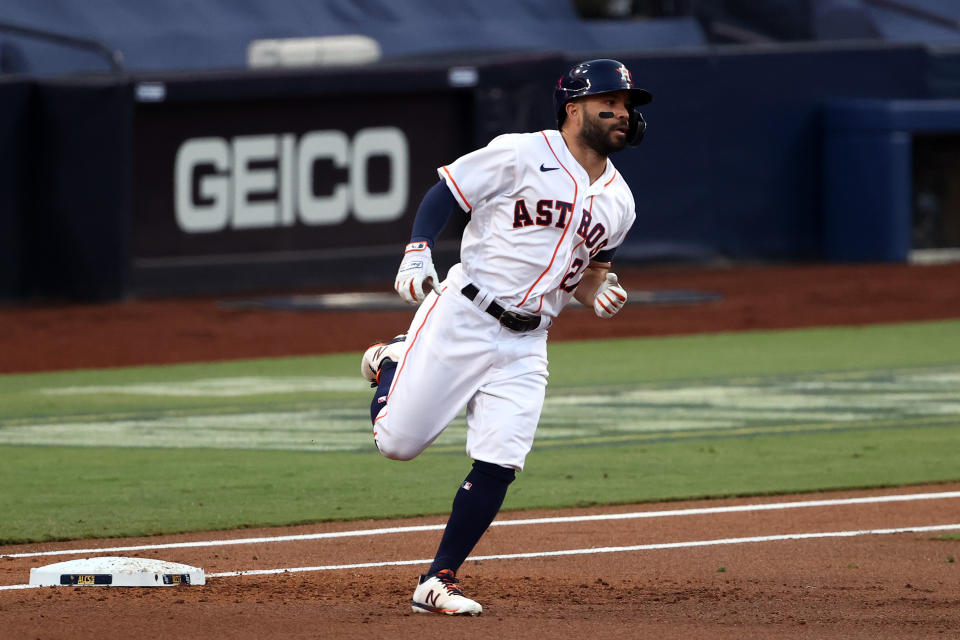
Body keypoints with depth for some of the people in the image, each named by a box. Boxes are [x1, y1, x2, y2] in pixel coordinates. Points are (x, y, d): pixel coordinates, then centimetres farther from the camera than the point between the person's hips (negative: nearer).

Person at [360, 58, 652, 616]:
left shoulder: (618, 202, 12)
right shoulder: (521, 154, -6)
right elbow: (441, 197, -3)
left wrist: (599, 292, 2)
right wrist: (417, 257, -18)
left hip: (525, 346, 5)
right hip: (461, 315, -5)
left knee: (498, 466, -9)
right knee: (398, 441, -6)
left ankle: (438, 583, 3)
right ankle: (392, 362, 28)